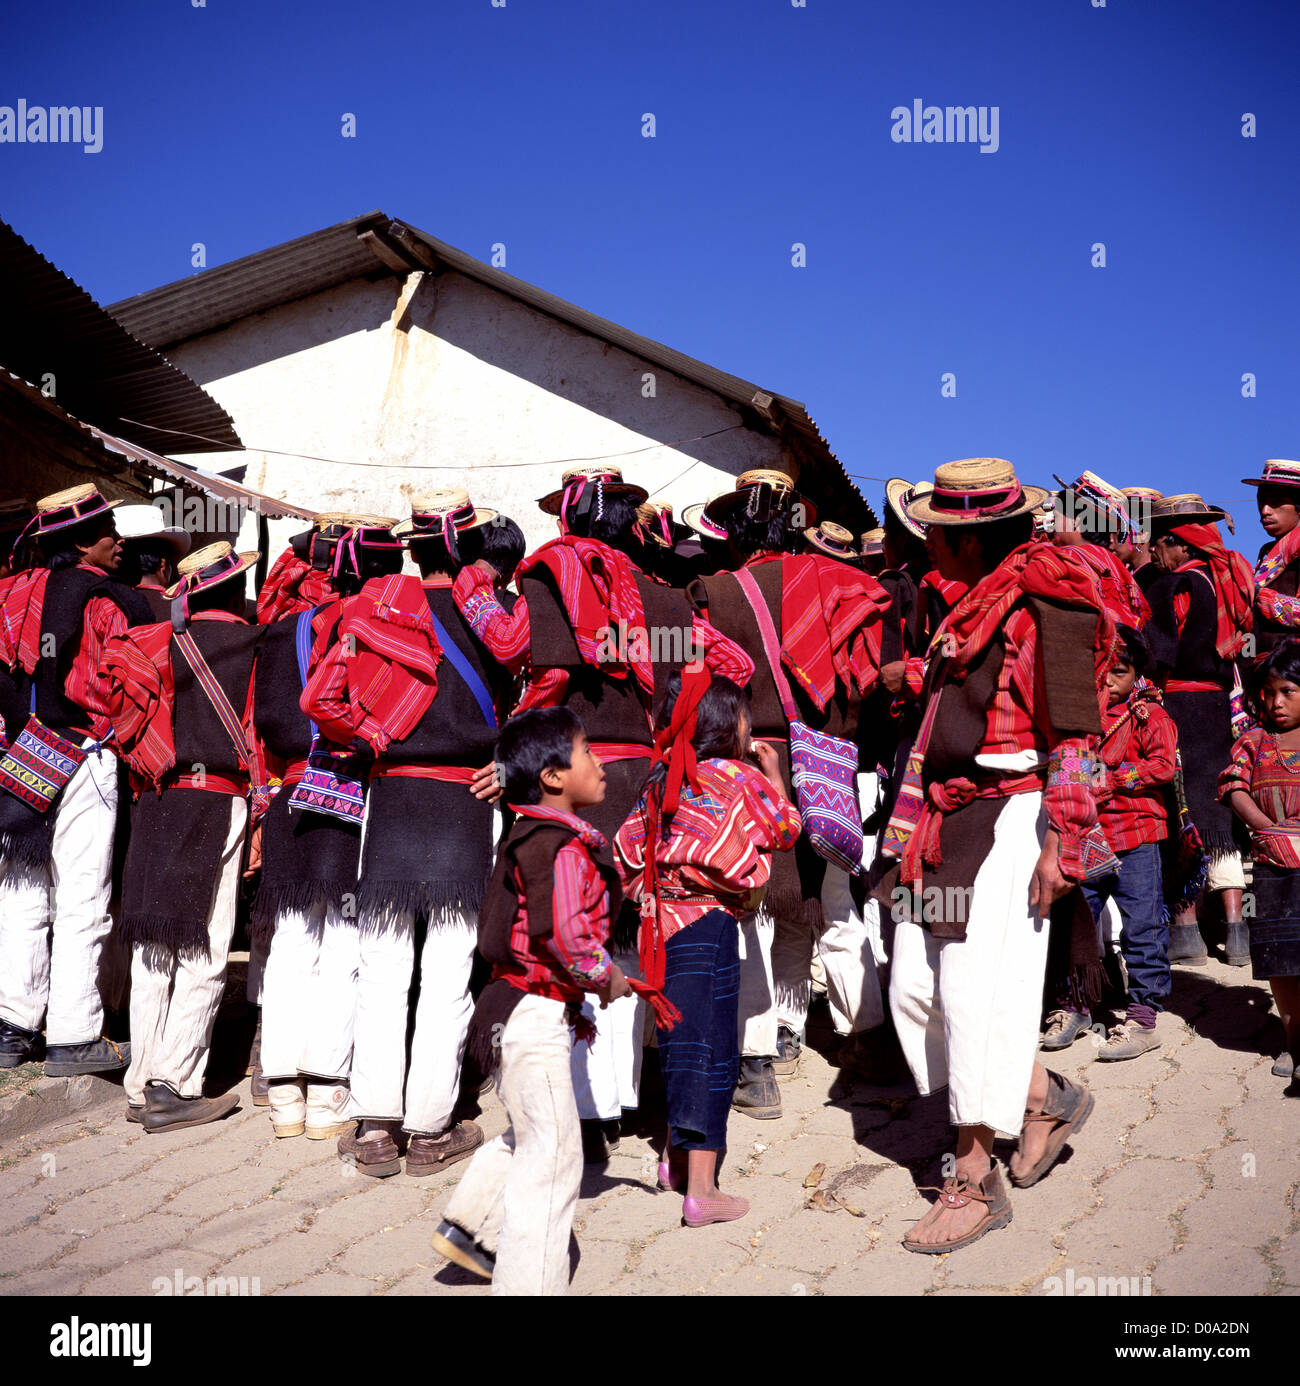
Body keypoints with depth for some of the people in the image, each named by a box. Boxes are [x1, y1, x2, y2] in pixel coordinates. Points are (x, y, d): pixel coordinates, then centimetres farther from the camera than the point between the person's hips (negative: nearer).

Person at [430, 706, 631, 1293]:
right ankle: (530, 1284, 5)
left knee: (529, 1134, 26)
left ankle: (467, 1228, 36)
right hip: (535, 1017, -10)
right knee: (552, 1151, -2)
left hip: (519, 1009, 10)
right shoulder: (565, 847, -19)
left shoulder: (528, 838, 12)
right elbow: (563, 932, -32)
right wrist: (605, 976, -13)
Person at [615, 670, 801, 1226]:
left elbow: (627, 848, 8)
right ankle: (701, 1189, -2)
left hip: (664, 923, 7)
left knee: (682, 1040, 20)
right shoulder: (740, 777, -10)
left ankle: (677, 1158, 33)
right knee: (712, 1049, -2)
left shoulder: (661, 781, 8)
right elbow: (786, 830, 0)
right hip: (709, 925, -7)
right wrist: (773, 773, 11)